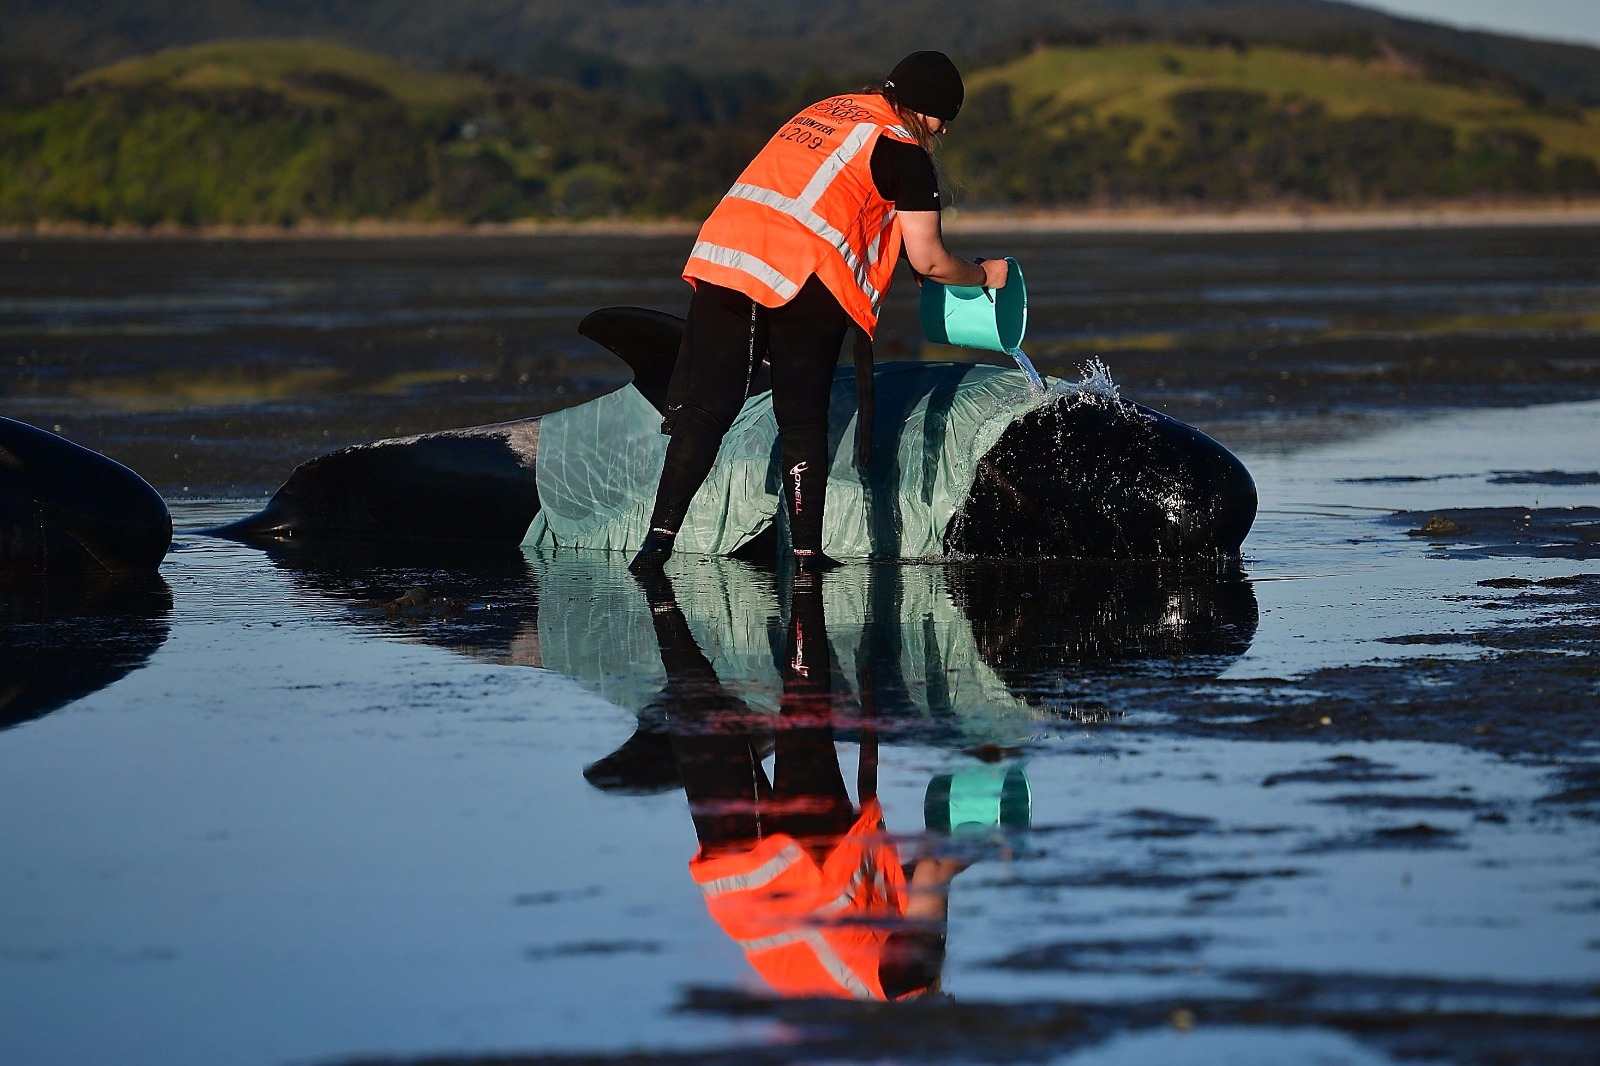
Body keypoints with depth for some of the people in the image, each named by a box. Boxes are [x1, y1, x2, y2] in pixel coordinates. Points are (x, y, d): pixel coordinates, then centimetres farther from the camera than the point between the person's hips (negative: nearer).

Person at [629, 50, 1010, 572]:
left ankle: (661, 533, -6)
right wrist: (982, 274, 25)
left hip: (723, 254, 5)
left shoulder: (827, 110, 26)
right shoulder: (905, 152, 4)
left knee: (706, 405, 4)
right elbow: (929, 260, 6)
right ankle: (806, 548, 6)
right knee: (802, 419, 6)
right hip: (804, 281, -5)